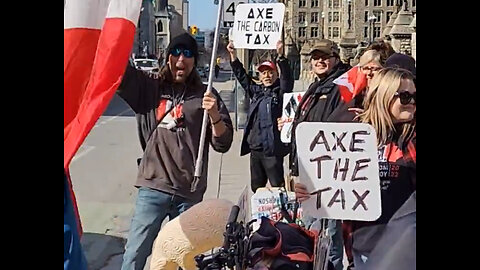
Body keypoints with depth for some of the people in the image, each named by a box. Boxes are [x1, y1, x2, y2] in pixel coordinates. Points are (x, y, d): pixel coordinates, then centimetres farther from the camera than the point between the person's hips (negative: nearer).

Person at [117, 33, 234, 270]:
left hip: (189, 193, 0)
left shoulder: (205, 95, 5)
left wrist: (214, 114, -16)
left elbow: (223, 144, 2)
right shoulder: (149, 88, 6)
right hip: (152, 188, 0)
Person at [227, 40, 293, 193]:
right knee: (256, 187, 15)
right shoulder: (256, 91, 14)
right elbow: (241, 75, 16)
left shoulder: (281, 91, 0)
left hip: (272, 150, -6)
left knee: (277, 186, -4)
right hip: (254, 149, 6)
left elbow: (286, 77, -17)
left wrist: (280, 56, -31)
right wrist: (233, 55, 7)